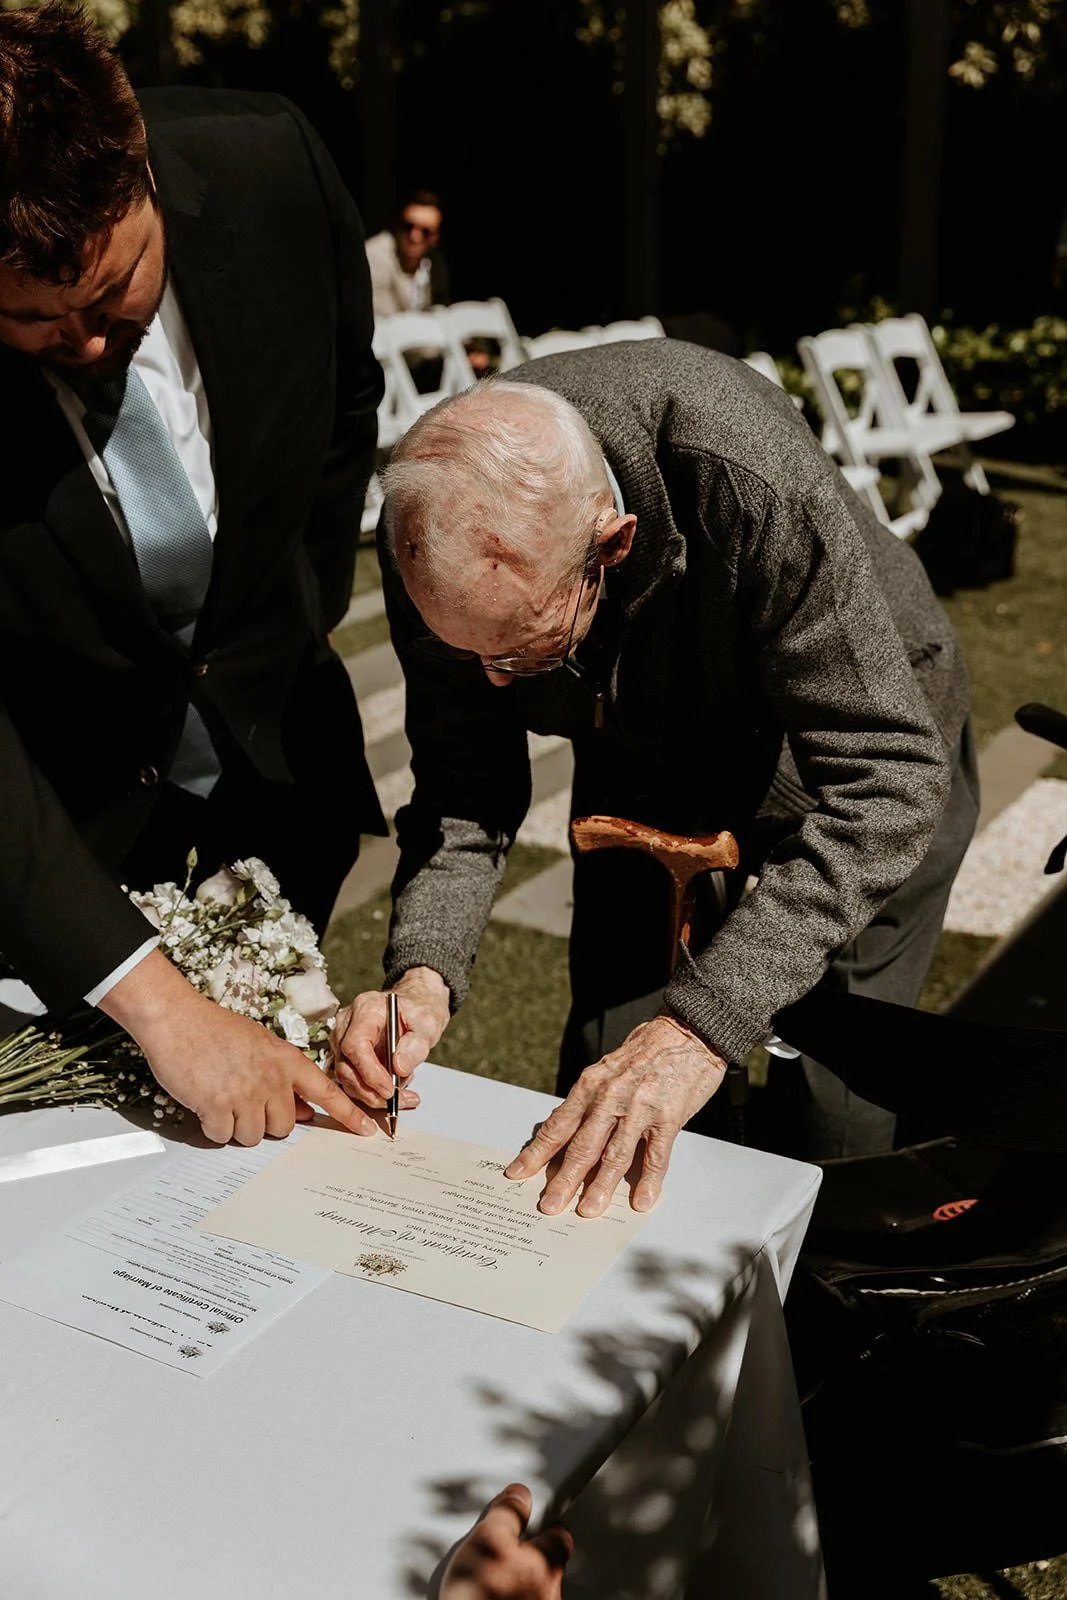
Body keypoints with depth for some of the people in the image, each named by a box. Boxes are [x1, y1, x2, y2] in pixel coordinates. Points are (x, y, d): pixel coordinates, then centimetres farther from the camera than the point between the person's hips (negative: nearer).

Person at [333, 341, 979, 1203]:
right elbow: (465, 777, -15)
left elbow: (886, 773, -40)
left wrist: (703, 1022, -47)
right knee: (595, 1131, 4)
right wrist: (424, 970, -34)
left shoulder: (751, 480, -42)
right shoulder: (434, 537, -27)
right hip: (644, 770, 4)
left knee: (835, 1133, -4)